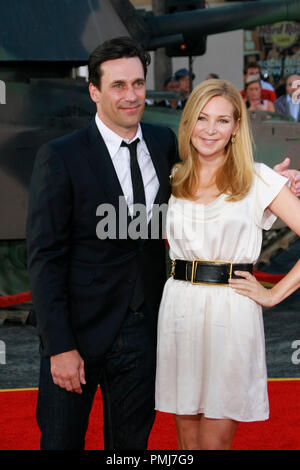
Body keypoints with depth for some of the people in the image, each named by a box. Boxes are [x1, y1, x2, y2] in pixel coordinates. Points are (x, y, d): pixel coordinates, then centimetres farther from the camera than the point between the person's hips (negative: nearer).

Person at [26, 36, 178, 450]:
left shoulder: (164, 143, 4)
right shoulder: (60, 157, -12)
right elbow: (44, 258, -13)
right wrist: (60, 346, -18)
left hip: (143, 332, 4)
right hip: (80, 331, -4)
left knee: (131, 442, 15)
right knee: (62, 442, 8)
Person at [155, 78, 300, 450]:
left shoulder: (258, 179, -2)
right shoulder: (174, 179, 10)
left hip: (232, 312, -3)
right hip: (179, 309, 4)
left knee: (215, 441, -1)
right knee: (186, 439, 10)